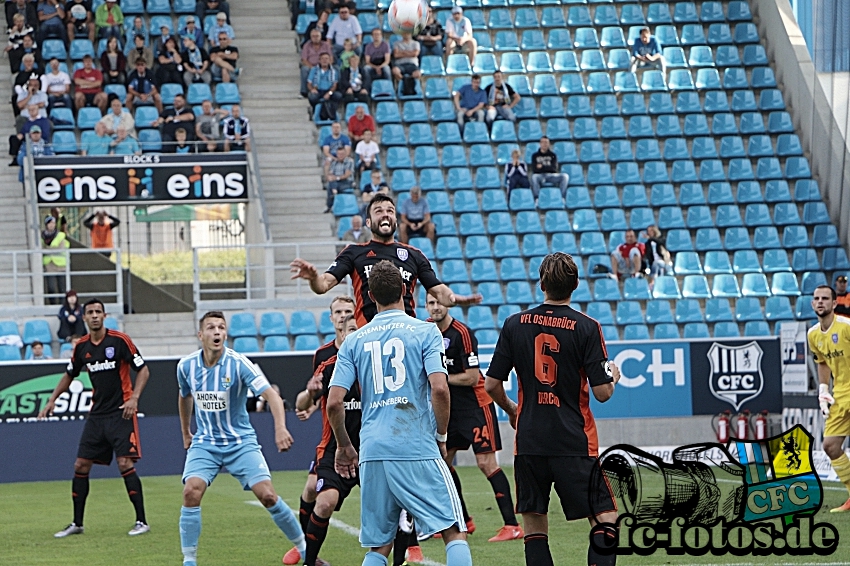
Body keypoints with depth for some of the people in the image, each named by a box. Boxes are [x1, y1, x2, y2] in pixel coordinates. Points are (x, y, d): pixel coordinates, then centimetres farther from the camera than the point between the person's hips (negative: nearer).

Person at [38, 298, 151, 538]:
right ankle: (77, 524, 14)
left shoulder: (120, 340, -9)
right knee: (80, 466, 4)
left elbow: (143, 370, -6)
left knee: (125, 464, -14)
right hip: (96, 414, 6)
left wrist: (134, 398, -18)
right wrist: (52, 399, 14)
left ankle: (141, 521, -6)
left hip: (121, 413, -6)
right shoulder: (81, 347, 6)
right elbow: (69, 375, 23)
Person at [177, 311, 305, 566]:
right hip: (204, 443, 2)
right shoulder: (186, 366, -4)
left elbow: (271, 394, -26)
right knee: (191, 492, -21)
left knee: (267, 495, -12)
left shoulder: (239, 364, -16)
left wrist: (280, 427, -43)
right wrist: (185, 432, 27)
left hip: (240, 442, -2)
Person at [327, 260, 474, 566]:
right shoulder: (425, 332, 0)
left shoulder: (354, 341, 10)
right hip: (418, 450, -4)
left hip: (372, 452, 4)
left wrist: (344, 446, 18)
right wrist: (442, 436, 2)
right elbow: (439, 388, -13)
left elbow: (334, 402, 3)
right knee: (454, 534, -1)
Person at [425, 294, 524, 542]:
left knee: (486, 463, -12)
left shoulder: (462, 333, -17)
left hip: (475, 403, -8)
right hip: (450, 407, 8)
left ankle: (512, 525, -12)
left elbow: (472, 377, -19)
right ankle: (463, 521, 18)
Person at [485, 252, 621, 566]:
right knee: (605, 519, 2)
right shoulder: (586, 327, -6)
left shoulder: (515, 324, 2)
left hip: (529, 442, 3)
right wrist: (614, 376, 15)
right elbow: (602, 392, -8)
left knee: (534, 526, 9)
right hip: (574, 443, -3)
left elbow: (492, 385, 4)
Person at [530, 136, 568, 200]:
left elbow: (554, 168, -1)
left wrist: (542, 167, -13)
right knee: (534, 177, -38)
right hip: (540, 175, -2)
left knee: (565, 176, -26)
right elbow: (534, 169, -2)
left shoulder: (553, 155, 11)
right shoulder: (535, 155, 8)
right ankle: (536, 199, -36)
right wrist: (547, 168, -9)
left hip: (551, 175, 2)